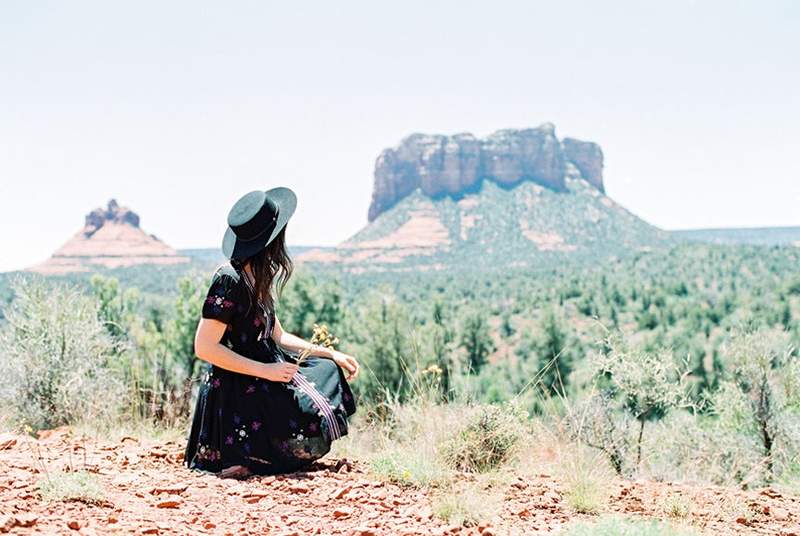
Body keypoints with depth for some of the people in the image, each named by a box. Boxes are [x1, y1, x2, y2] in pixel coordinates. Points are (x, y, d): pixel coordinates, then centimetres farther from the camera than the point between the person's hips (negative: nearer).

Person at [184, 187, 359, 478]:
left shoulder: (259, 279, 9)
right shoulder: (229, 281, -20)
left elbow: (278, 337, 17)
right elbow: (205, 348, -22)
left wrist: (331, 354, 10)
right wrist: (265, 370, -22)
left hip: (264, 378, 10)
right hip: (234, 396, -10)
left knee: (327, 371, 18)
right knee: (313, 431, -18)